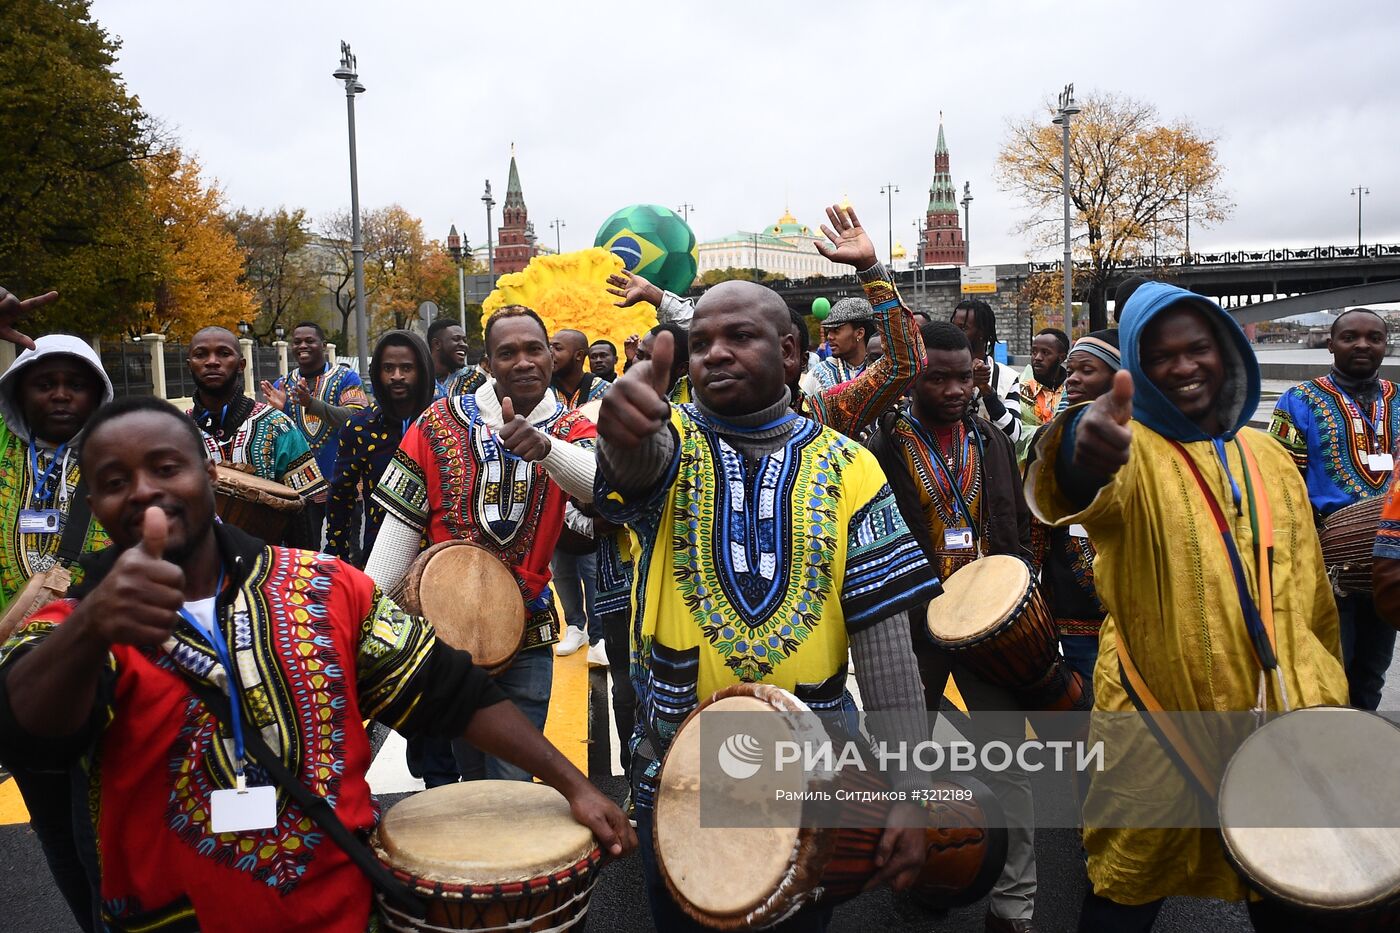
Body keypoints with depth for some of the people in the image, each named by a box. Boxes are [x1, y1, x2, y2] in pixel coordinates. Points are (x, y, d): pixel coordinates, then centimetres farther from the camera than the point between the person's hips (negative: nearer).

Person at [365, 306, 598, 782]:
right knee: (469, 766, 15)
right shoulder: (440, 422, -2)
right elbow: (401, 524, -2)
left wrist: (544, 447, -45)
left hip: (525, 636, 0)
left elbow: (599, 483, -25)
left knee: (512, 786, 5)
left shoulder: (571, 428, -1)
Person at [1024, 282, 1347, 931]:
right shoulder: (1132, 450, -9)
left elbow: (1309, 589, 17)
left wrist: (1321, 694, 15)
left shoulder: (1269, 457, 9)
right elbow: (1091, 489, -35)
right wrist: (1084, 454, -58)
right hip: (1156, 725, -4)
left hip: (1280, 717, 5)